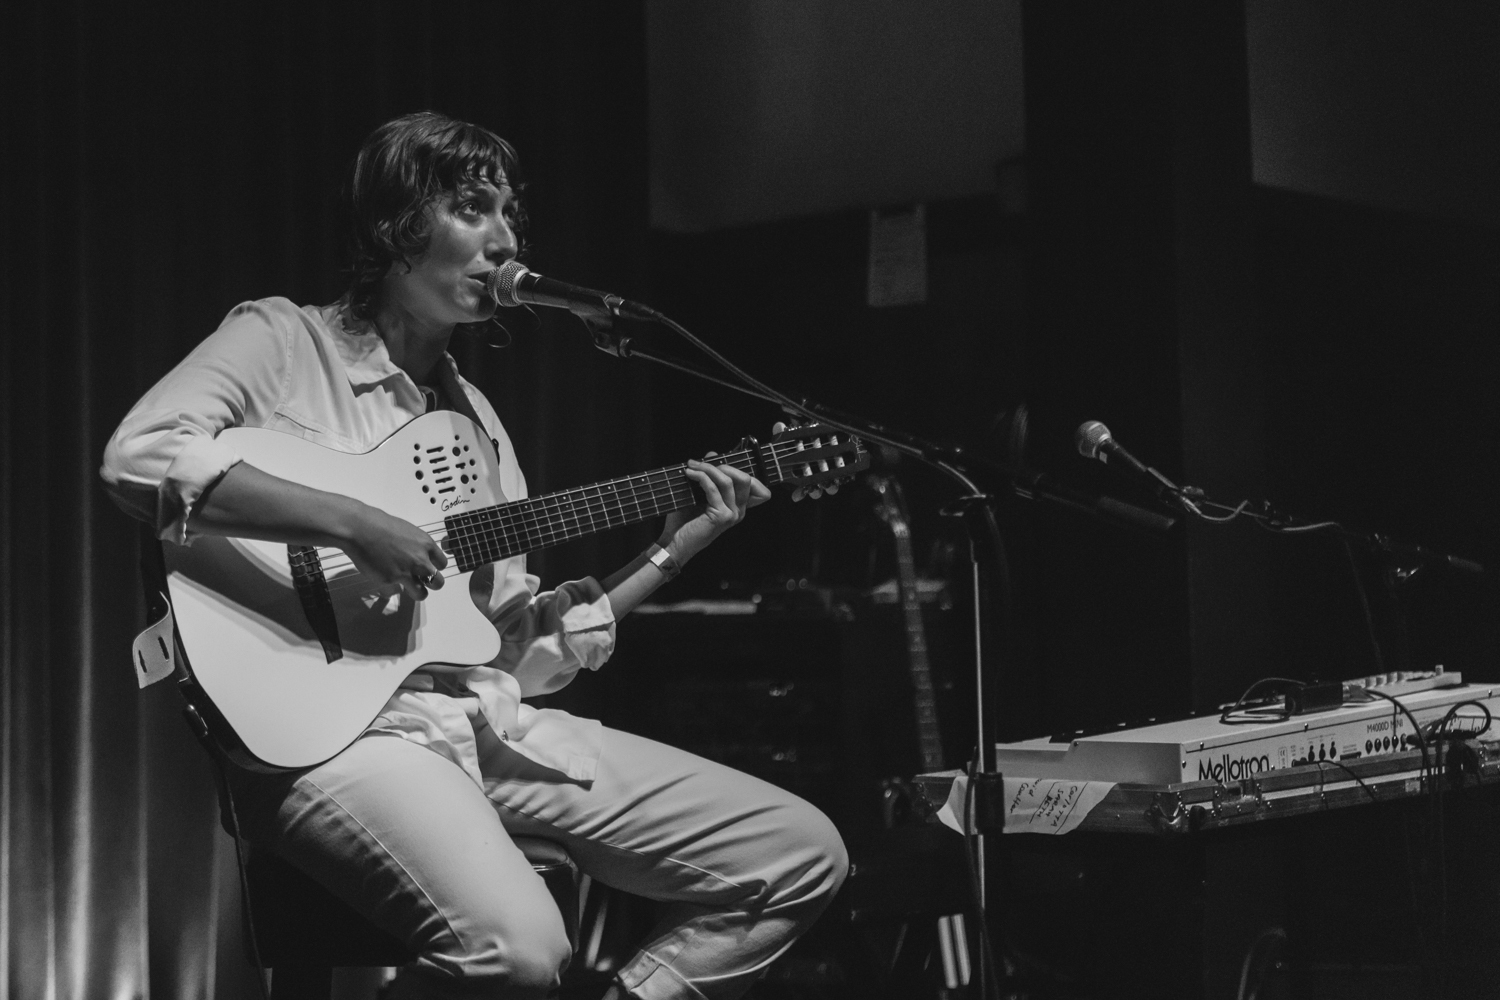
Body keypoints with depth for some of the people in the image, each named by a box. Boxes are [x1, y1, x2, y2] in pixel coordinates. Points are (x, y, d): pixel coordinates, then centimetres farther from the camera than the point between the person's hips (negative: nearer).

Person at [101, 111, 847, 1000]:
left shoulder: (474, 417, 22)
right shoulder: (285, 342, 2)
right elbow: (137, 457, -19)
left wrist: (672, 552, 11)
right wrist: (351, 525, -23)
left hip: (495, 726, 7)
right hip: (341, 725, -7)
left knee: (802, 854, -2)